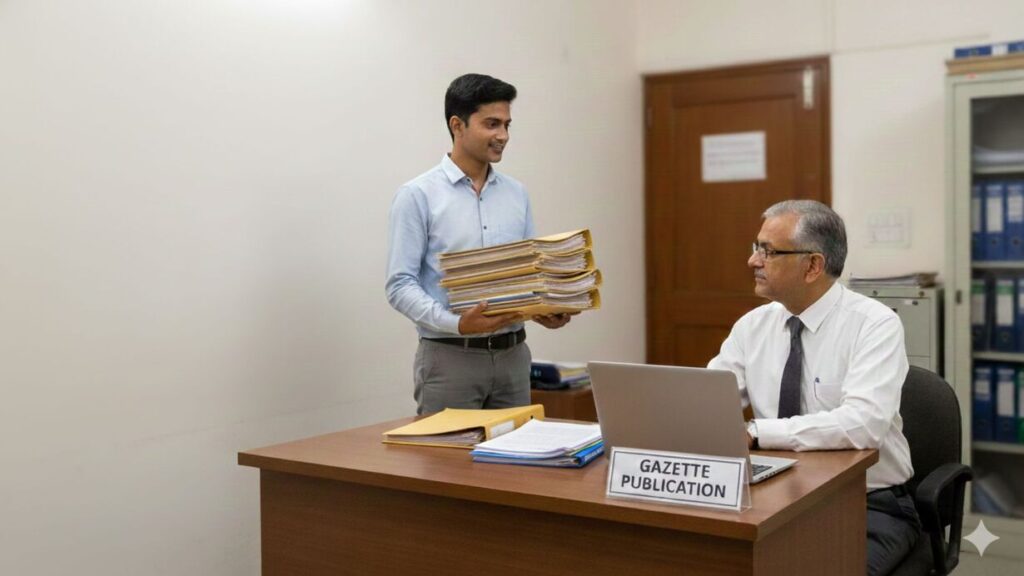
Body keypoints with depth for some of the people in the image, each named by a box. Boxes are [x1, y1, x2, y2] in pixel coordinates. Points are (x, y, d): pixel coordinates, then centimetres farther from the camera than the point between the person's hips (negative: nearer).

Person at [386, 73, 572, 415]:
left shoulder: (516, 194, 10)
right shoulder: (418, 196, -7)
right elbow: (400, 284, -12)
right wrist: (456, 324, -26)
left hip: (512, 355, 5)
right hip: (449, 358, -5)